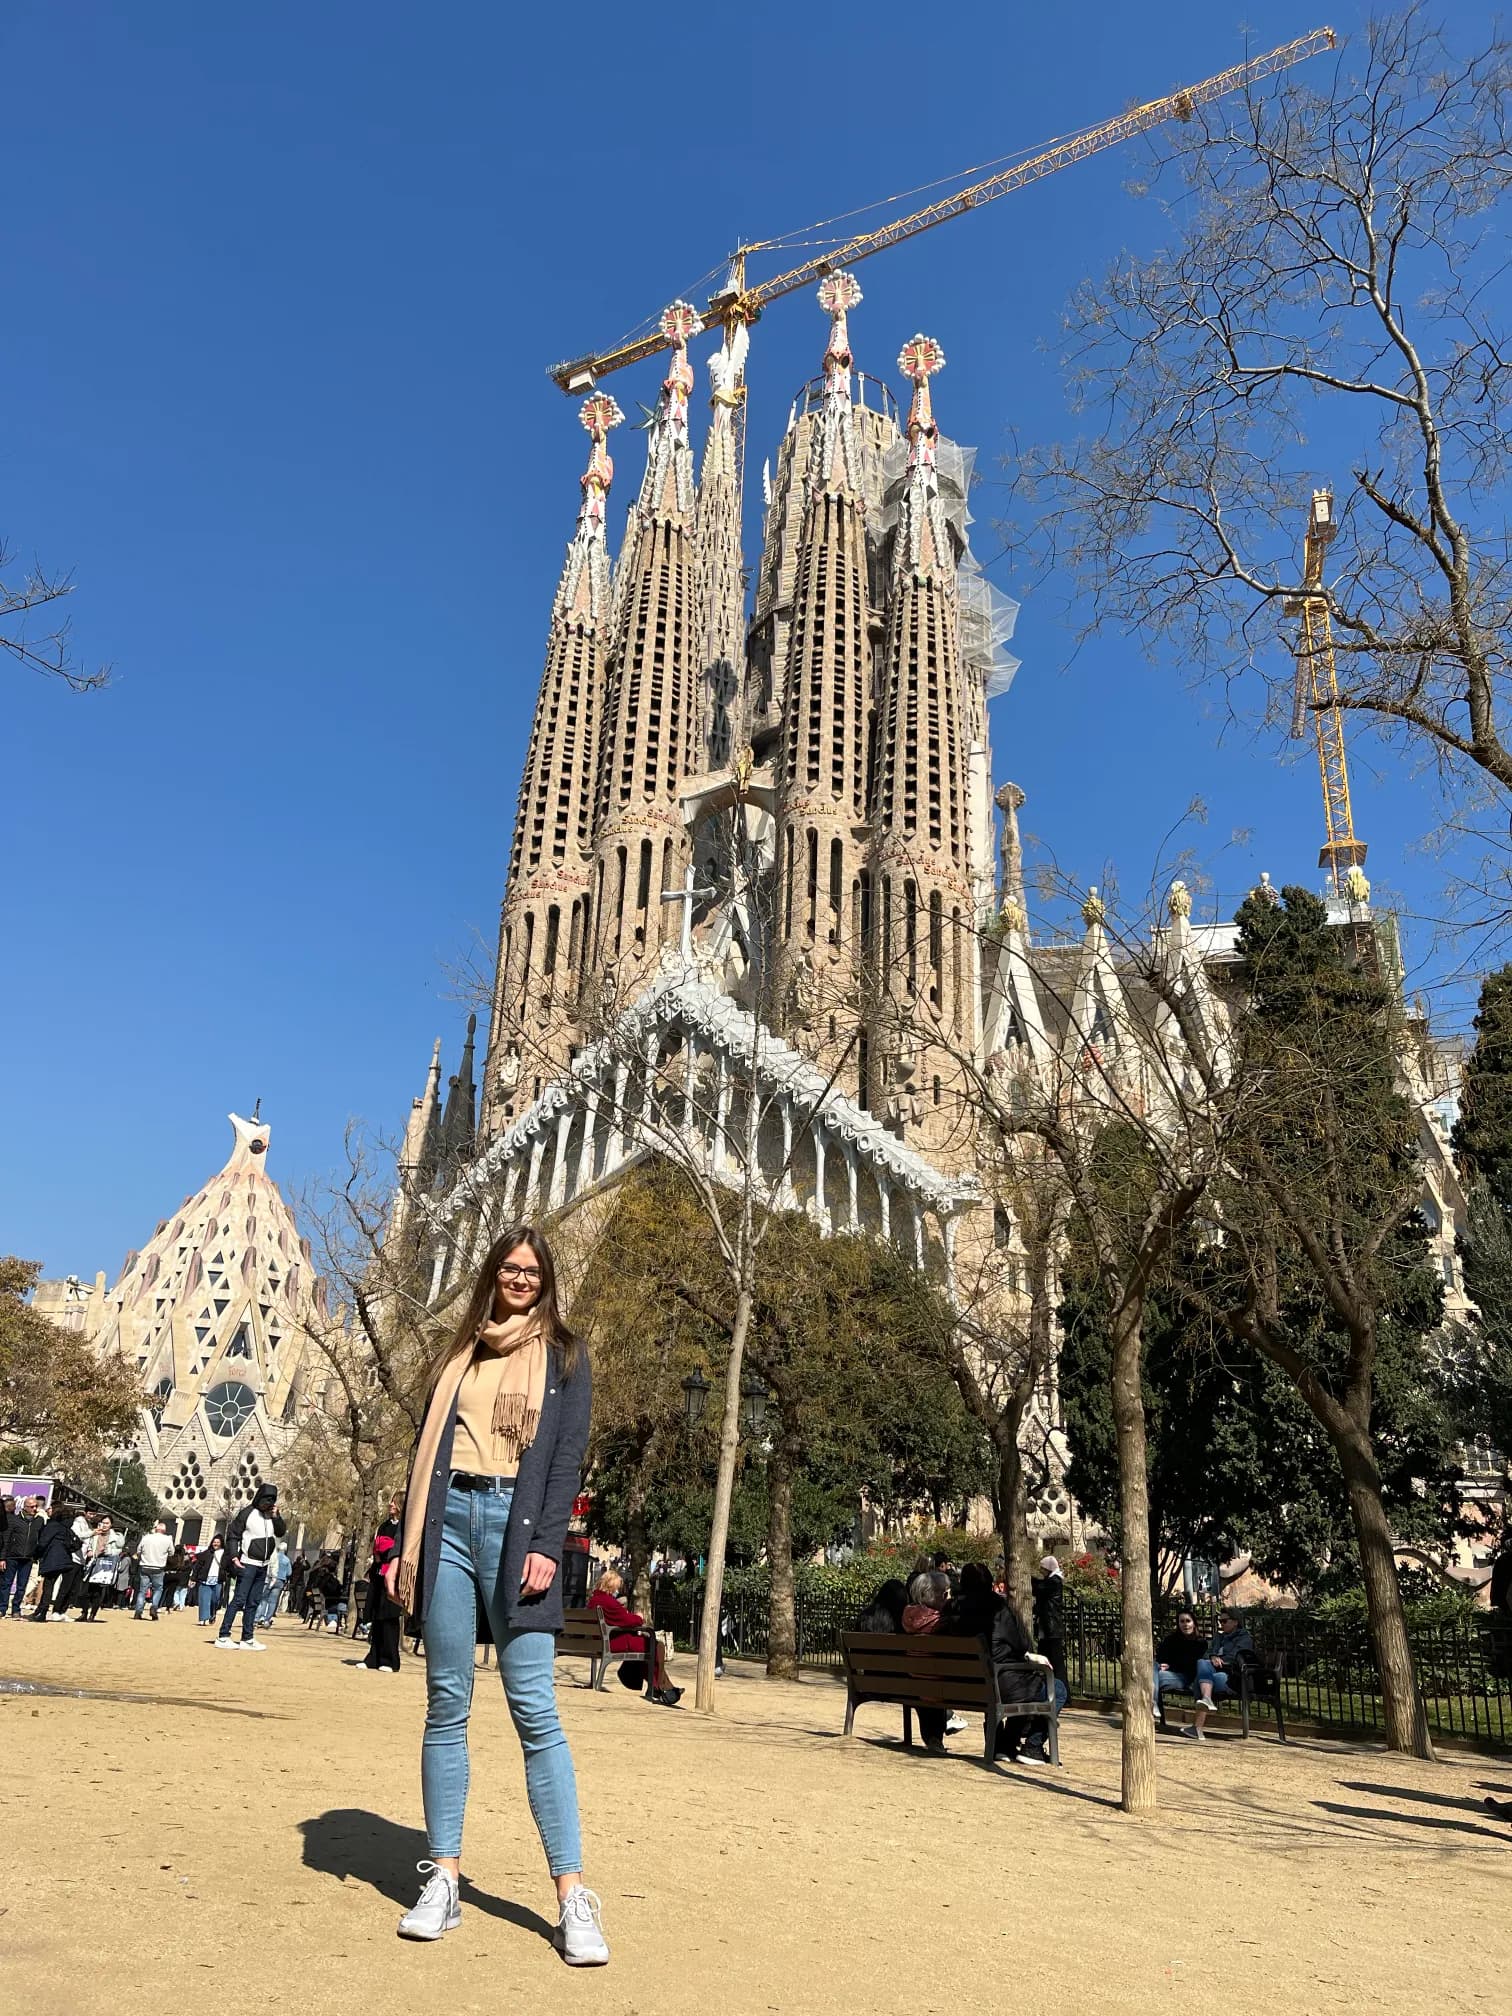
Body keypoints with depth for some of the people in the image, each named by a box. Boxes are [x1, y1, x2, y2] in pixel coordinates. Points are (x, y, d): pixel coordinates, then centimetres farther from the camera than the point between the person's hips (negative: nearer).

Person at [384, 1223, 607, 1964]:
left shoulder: (562, 1355, 7)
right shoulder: (461, 1354, 16)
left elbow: (567, 1456, -1)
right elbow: (427, 1449, 15)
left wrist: (547, 1546, -11)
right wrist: (408, 1543, 8)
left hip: (515, 1525, -3)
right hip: (449, 1520, 4)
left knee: (534, 1710, -7)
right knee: (446, 1705, 5)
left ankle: (573, 1898, -2)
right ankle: (442, 1880, 15)